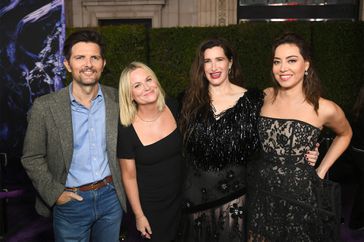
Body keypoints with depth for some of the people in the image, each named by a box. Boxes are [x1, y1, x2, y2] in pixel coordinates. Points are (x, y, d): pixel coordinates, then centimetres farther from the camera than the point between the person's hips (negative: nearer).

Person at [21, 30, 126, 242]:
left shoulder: (117, 99, -5)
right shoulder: (45, 106, -12)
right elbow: (32, 158, -3)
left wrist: (119, 186, 1)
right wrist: (54, 193, -9)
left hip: (111, 197, 2)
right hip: (70, 202, -2)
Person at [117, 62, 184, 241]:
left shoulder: (173, 107, -12)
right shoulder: (126, 130, -22)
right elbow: (129, 176, -12)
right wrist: (139, 216, -5)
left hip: (181, 197, 4)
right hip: (150, 206, -3)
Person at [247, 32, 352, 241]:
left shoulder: (325, 109, -11)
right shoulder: (265, 97, -3)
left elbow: (344, 135, 10)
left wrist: (321, 171, 3)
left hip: (300, 197, -2)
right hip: (262, 195, 3)